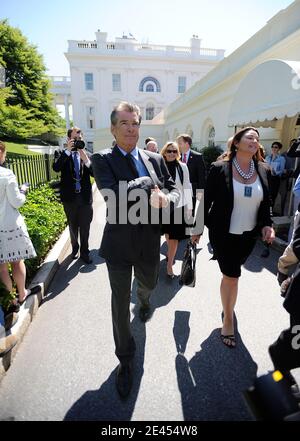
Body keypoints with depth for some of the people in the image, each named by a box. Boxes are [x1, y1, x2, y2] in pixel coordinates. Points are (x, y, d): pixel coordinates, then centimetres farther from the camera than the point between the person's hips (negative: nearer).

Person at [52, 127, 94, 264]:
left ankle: (84, 253, 23)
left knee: (85, 228, 8)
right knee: (73, 227, 16)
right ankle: (75, 249, 37)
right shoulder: (62, 154, 1)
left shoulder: (88, 155, 4)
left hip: (85, 197, 0)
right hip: (70, 197, 0)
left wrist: (86, 160, -20)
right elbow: (56, 168, -19)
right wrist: (67, 150, -19)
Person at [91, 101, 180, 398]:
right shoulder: (102, 160, -9)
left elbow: (174, 190, 4)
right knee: (120, 303, 10)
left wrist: (165, 199, -19)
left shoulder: (154, 159, 3)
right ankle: (125, 359, 35)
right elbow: (112, 195, -26)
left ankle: (143, 300, 68)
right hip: (119, 245, -3)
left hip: (149, 242, 4)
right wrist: (147, 183, -17)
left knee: (148, 284, 28)